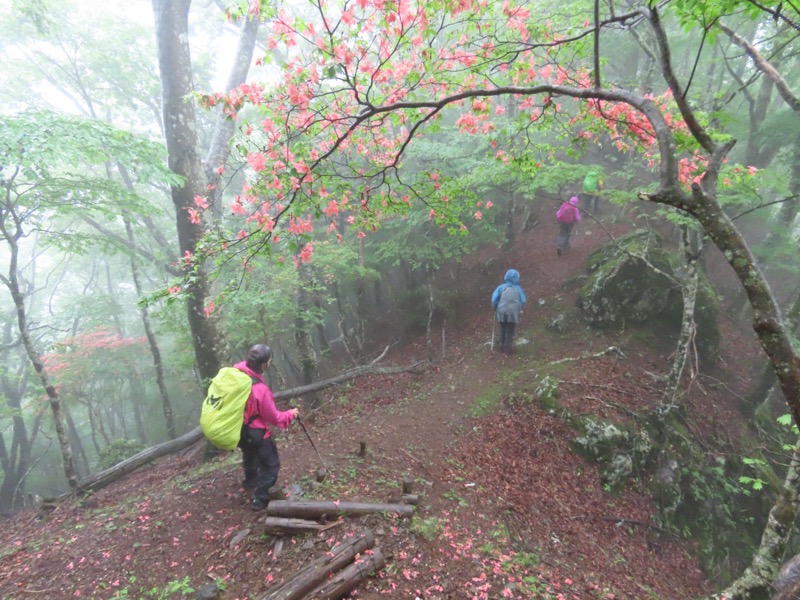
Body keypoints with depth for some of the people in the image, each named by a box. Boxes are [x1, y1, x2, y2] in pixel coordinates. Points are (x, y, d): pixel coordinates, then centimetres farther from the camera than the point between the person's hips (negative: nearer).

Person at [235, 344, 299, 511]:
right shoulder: (260, 390, -34)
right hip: (255, 433, -8)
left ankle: (250, 480, 60)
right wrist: (291, 414, -4)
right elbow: (274, 418, -20)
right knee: (271, 464, 13)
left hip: (237, 429, 8)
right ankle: (260, 499, 21)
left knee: (249, 453, 36)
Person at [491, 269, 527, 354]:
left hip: (502, 312, 1)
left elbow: (494, 299, -6)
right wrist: (519, 309, 20)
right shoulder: (518, 289, 2)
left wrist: (495, 308, 11)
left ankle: (502, 348, 25)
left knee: (503, 330, 17)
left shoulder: (501, 287, -1)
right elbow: (523, 301, 3)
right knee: (510, 332, 9)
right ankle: (507, 349, 11)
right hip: (513, 313, -1)